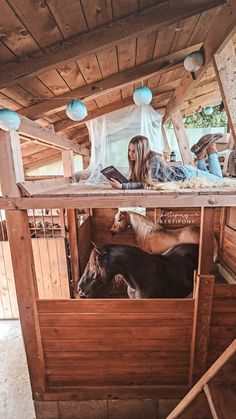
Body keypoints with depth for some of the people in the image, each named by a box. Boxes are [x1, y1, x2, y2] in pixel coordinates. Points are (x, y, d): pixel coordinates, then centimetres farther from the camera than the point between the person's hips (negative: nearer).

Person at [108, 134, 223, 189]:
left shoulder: (153, 159, -36)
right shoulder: (139, 160, -14)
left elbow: (146, 183, -41)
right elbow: (136, 180, -10)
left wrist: (121, 186, -47)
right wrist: (120, 182, -27)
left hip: (187, 174, -6)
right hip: (180, 172, 7)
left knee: (219, 178, 20)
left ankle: (211, 149, 24)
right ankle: (201, 154, 29)